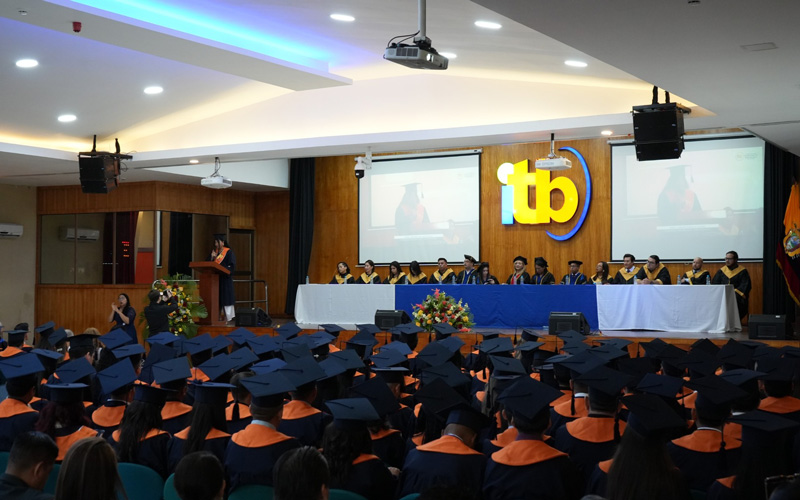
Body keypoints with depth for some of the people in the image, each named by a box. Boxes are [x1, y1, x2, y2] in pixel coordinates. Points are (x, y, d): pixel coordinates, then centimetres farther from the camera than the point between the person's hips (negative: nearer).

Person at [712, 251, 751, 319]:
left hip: (737, 296, -3)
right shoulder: (721, 271, 18)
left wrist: (734, 292, -18)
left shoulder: (743, 272, 7)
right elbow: (714, 283, 14)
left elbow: (745, 286, -3)